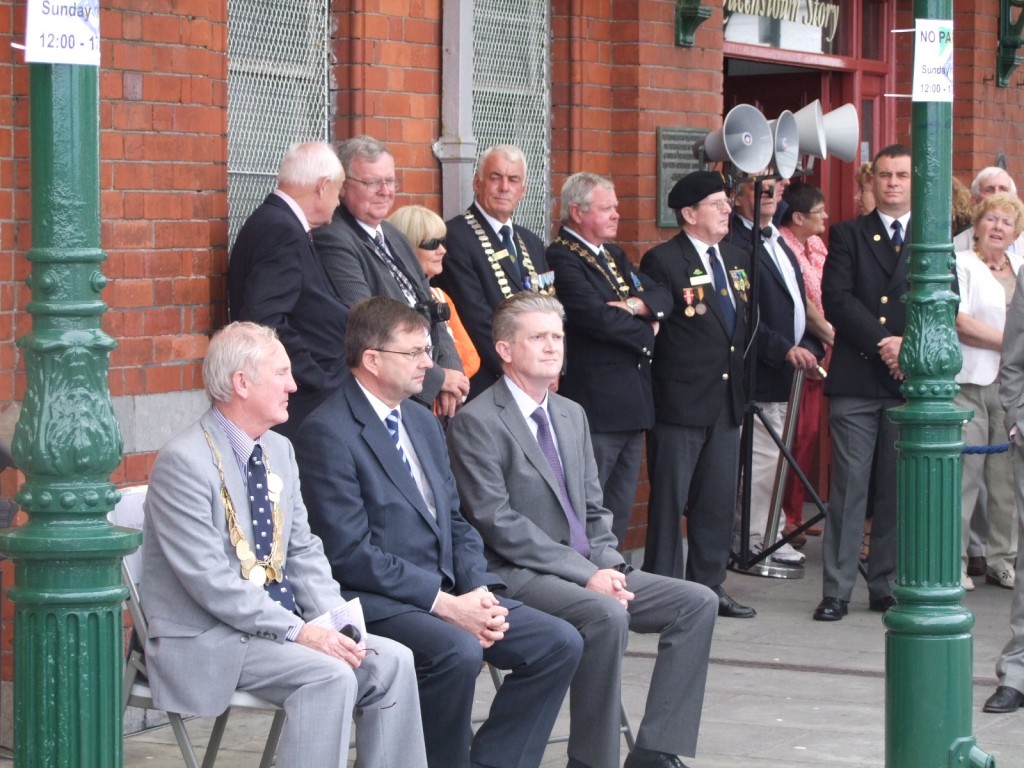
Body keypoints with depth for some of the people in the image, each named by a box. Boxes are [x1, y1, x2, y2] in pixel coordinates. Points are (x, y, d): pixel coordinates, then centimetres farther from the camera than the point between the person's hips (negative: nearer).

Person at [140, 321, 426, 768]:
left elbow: (304, 551, 13)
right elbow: (212, 582, -21)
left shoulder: (280, 451, 11)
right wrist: (298, 632, -23)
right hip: (205, 641, -8)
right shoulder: (183, 462, -15)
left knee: (391, 661, -11)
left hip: (279, 622, 8)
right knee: (330, 676, -27)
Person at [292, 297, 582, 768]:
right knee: (459, 652, -34)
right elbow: (350, 552, -17)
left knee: (560, 643, -6)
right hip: (375, 601, -8)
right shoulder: (329, 432, -11)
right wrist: (444, 604, -19)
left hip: (448, 591, 9)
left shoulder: (423, 423, 17)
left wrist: (481, 592, -2)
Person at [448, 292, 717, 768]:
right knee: (606, 615, -34)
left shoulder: (572, 415, 18)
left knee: (697, 602, -6)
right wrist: (585, 574, -19)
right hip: (517, 578, -8)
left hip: (586, 571, 8)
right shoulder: (476, 423, -8)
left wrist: (609, 566, -3)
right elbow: (498, 523, -15)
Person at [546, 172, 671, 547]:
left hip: (632, 401, 9)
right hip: (595, 404, -9)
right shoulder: (561, 259, -12)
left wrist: (637, 306, -11)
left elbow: (662, 296, 12)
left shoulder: (615, 256, 19)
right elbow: (597, 317, -22)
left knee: (620, 511, 13)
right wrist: (646, 334, -5)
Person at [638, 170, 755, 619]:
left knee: (719, 499, 11)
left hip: (727, 399, 7)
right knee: (669, 498, 0)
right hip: (681, 400, -7)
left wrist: (741, 380, 14)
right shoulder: (662, 261, -9)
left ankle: (709, 586, 20)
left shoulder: (737, 259, 14)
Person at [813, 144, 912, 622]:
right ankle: (836, 591, 0)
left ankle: (886, 588, 12)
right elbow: (836, 299, -3)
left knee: (897, 492, 4)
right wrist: (882, 343, -12)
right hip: (856, 381, -1)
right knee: (848, 488, -3)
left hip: (910, 382, 1)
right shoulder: (848, 236, 9)